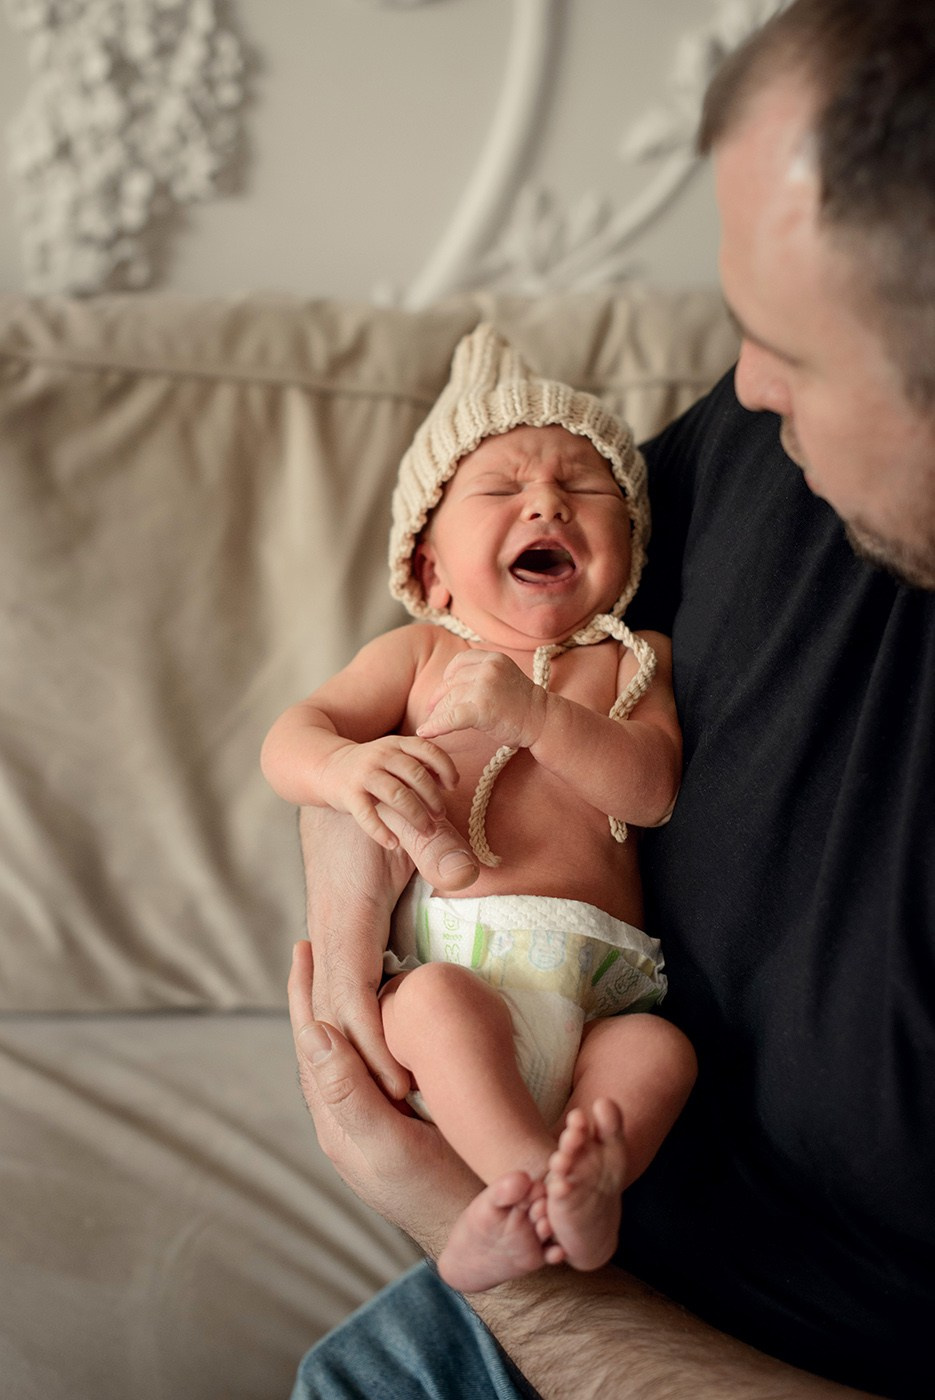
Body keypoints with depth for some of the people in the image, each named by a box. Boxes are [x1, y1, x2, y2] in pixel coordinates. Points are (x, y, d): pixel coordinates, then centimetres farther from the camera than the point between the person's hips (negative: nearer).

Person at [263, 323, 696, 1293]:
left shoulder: (630, 662, 16)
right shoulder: (420, 654, 16)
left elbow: (652, 788, -2)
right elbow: (289, 739, 6)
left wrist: (531, 711, -18)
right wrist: (348, 766, -20)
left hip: (595, 990, 1)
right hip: (449, 961, -1)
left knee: (660, 1050, -26)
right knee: (441, 1002, -33)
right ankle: (552, 1181, -38)